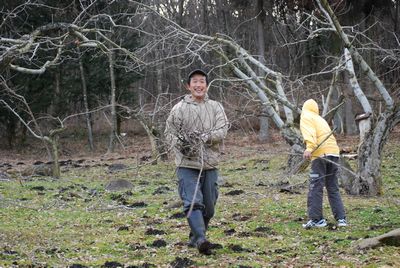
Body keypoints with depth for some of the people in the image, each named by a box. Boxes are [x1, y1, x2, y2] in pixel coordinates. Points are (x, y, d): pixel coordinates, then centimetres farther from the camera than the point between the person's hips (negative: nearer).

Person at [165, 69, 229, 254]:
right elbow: (169, 132, 2)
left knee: (208, 206, 11)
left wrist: (205, 136, -22)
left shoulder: (215, 107, 6)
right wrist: (180, 144, -17)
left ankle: (195, 238, 29)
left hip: (210, 165, 3)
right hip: (187, 164, -3)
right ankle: (201, 240, -24)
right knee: (193, 202, -16)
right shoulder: (179, 109, 1)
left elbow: (222, 130, -5)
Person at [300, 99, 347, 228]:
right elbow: (326, 134, 19)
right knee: (333, 188, 12)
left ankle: (316, 219, -7)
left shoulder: (306, 116, 8)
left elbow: (309, 132, -11)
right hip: (334, 152, 7)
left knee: (315, 188, -4)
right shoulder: (320, 119, 31)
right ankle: (341, 218, 9)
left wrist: (309, 148, -24)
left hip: (321, 154, -7)